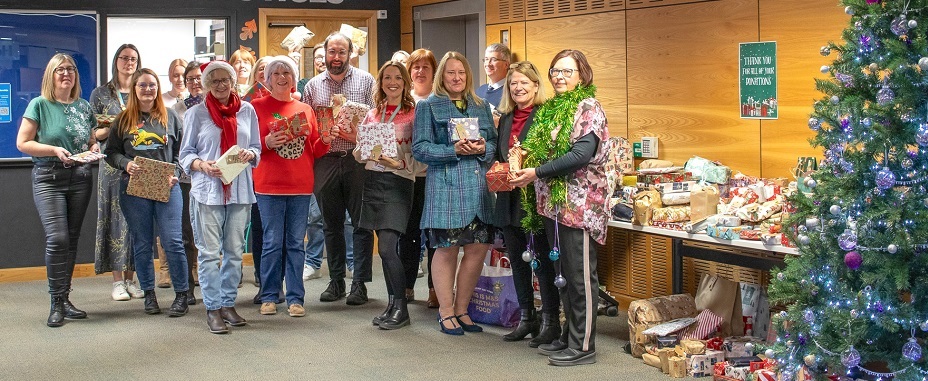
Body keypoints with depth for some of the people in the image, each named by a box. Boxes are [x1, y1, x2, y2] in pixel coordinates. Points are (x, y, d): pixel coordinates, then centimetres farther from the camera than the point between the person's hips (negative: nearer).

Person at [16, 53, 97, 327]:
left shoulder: (84, 107, 11)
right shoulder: (40, 104, -2)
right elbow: (22, 142, -5)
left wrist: (94, 149, -1)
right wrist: (55, 150, -16)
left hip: (80, 178, 5)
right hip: (48, 178, -4)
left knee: (72, 240, 7)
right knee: (57, 238, -15)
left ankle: (64, 299, 16)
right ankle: (56, 304, -6)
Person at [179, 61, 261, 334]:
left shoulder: (247, 110, 10)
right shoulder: (196, 113, 3)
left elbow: (257, 147, 15)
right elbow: (185, 153, 4)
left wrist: (249, 154, -8)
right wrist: (203, 166, -15)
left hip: (240, 189, 3)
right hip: (207, 190, -3)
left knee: (235, 250, 7)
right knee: (210, 252, -4)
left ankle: (228, 304, 18)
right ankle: (213, 309, 3)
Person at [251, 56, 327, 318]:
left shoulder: (305, 109, 13)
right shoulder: (258, 107, 3)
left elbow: (314, 150, 16)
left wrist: (325, 141, -4)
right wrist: (267, 143, -18)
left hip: (301, 186, 3)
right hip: (270, 185, -3)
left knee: (296, 243, 6)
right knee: (273, 242, -1)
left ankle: (295, 298, 11)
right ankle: (269, 296, 10)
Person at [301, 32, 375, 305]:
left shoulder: (365, 80, 4)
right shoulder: (313, 85, 11)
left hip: (358, 158, -2)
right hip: (326, 160, 2)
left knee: (362, 222, -1)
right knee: (332, 224, 9)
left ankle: (360, 283, 6)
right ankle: (336, 280, 18)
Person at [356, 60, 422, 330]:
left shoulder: (413, 113, -2)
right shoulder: (372, 114, 14)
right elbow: (359, 154, 16)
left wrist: (399, 163, -22)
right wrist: (364, 151, -6)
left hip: (398, 183, -5)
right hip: (373, 181, 5)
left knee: (387, 248, -12)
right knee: (386, 248, 8)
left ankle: (401, 309, 0)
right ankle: (392, 305, 16)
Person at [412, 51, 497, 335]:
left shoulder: (481, 106, 16)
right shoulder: (428, 106, 3)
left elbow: (494, 142, 16)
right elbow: (419, 148, -5)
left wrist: (483, 148, -7)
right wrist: (454, 150, -16)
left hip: (478, 184, 5)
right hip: (445, 185, -4)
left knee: (478, 248, 3)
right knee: (447, 249, -1)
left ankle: (461, 309, 19)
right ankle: (446, 312, 13)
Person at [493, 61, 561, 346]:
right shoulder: (506, 118, 15)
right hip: (509, 200, 8)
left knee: (542, 259, -2)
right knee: (517, 259, 13)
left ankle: (551, 321, 7)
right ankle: (526, 318, 23)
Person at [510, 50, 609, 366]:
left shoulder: (588, 108, -7)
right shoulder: (550, 109, 16)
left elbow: (582, 154, -19)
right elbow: (539, 152, 21)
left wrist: (538, 172, -19)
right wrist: (522, 166, 0)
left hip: (578, 203, -8)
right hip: (552, 202, 8)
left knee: (580, 275, -4)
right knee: (564, 272, 13)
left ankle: (583, 346, 2)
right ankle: (569, 337, 22)